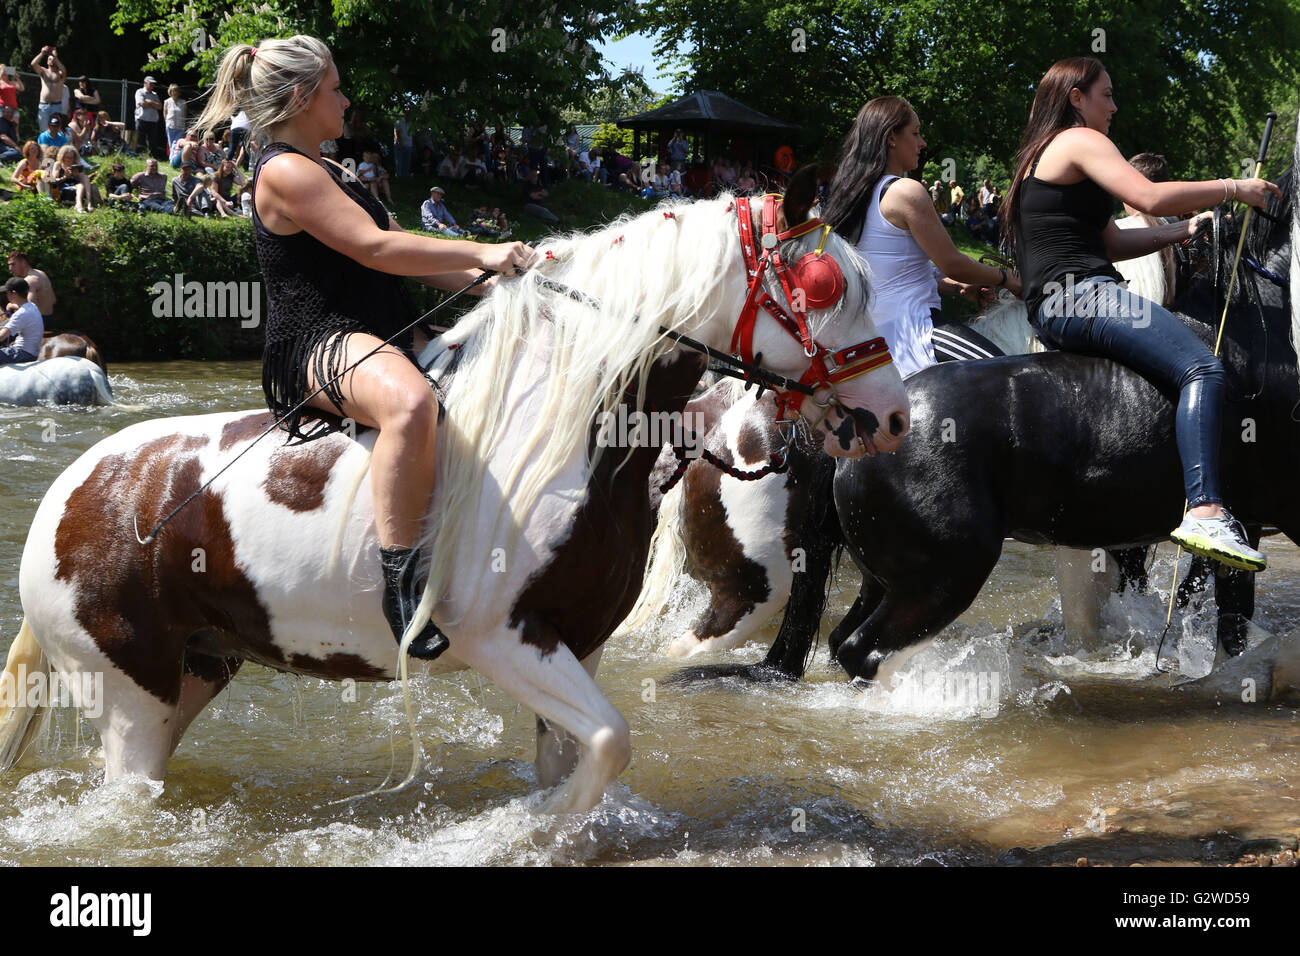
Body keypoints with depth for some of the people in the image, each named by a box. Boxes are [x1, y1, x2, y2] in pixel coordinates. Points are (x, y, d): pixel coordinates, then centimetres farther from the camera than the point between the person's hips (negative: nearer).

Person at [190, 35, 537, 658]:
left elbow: (411, 257, 21)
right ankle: (400, 577, -41)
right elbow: (375, 248, -19)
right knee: (411, 402, -42)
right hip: (317, 347, -11)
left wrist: (495, 277, 7)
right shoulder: (284, 172, -9)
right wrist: (481, 253, -15)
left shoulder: (330, 174, 25)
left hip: (379, 341, 11)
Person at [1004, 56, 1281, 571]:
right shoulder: (1079, 141, -2)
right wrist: (1233, 188, -6)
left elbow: (1113, 240, 27)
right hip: (1078, 295, -11)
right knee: (1202, 368, -25)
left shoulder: (1041, 156, 30)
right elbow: (1150, 197, -17)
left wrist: (1186, 229, 18)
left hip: (1052, 310, 11)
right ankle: (1205, 512, -40)